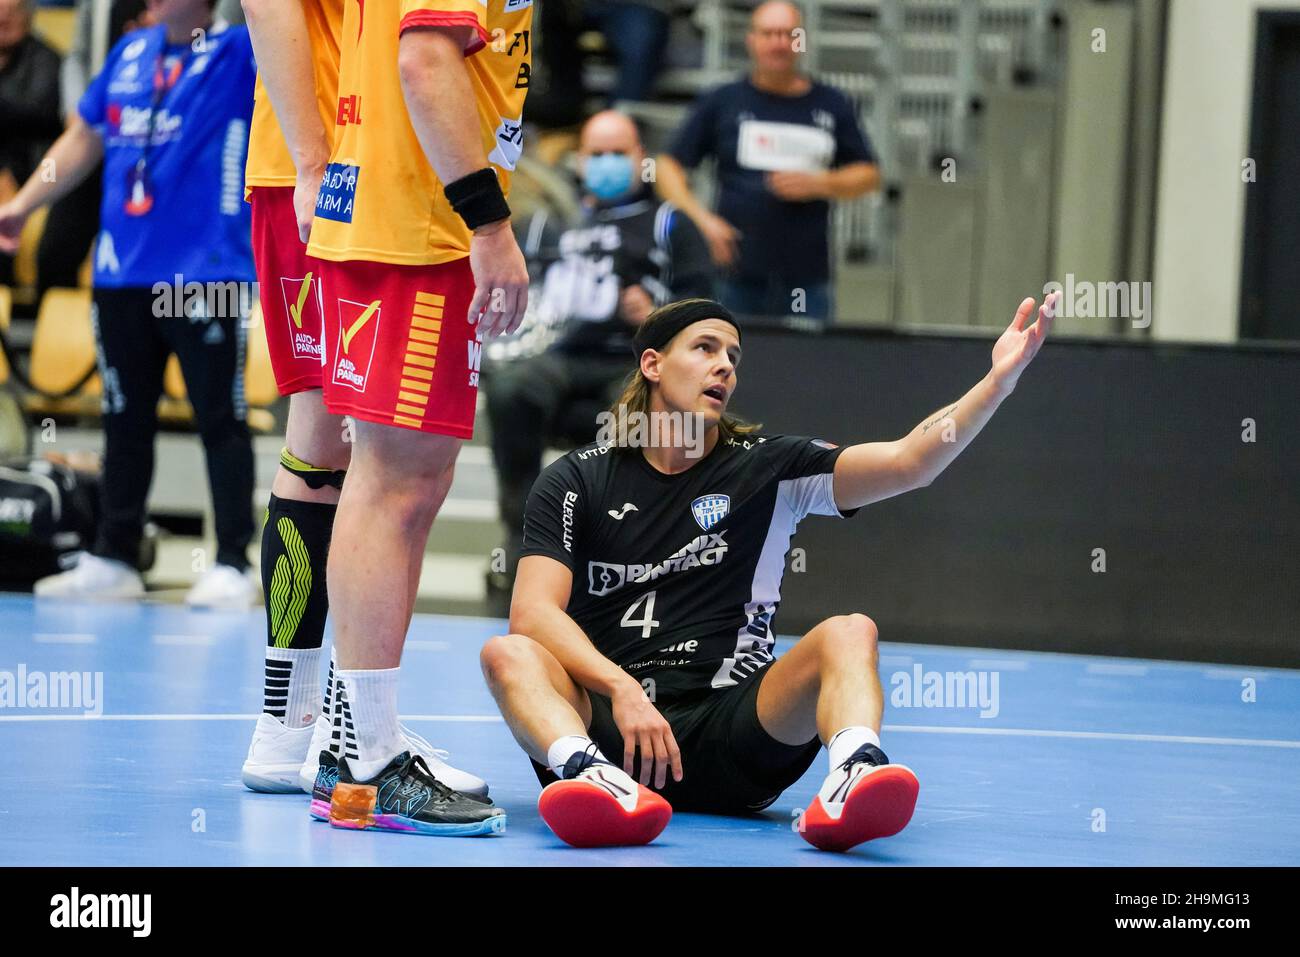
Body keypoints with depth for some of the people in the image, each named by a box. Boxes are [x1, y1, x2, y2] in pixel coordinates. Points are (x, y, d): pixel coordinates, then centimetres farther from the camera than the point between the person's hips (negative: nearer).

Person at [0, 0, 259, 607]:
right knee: (125, 420, 11)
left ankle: (232, 566, 3)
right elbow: (84, 139, 24)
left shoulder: (240, 54, -2)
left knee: (220, 420, -2)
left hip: (206, 276, -6)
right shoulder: (129, 54, 15)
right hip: (122, 274, 6)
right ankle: (113, 558, 19)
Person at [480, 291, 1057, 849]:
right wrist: (622, 689, -21)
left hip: (728, 734, 1)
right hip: (607, 720, 0)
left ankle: (852, 776, -54)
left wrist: (997, 384, -16)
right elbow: (533, 611, -4)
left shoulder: (766, 468, 12)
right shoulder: (576, 481, 9)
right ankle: (591, 776, -57)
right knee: (508, 655, -27)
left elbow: (905, 464, -1)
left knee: (848, 634, -23)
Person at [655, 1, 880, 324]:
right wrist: (702, 220, -9)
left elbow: (868, 175, 14)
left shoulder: (832, 106, 10)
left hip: (808, 282, 1)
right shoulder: (721, 103, 6)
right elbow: (669, 167, 6)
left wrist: (819, 183, -5)